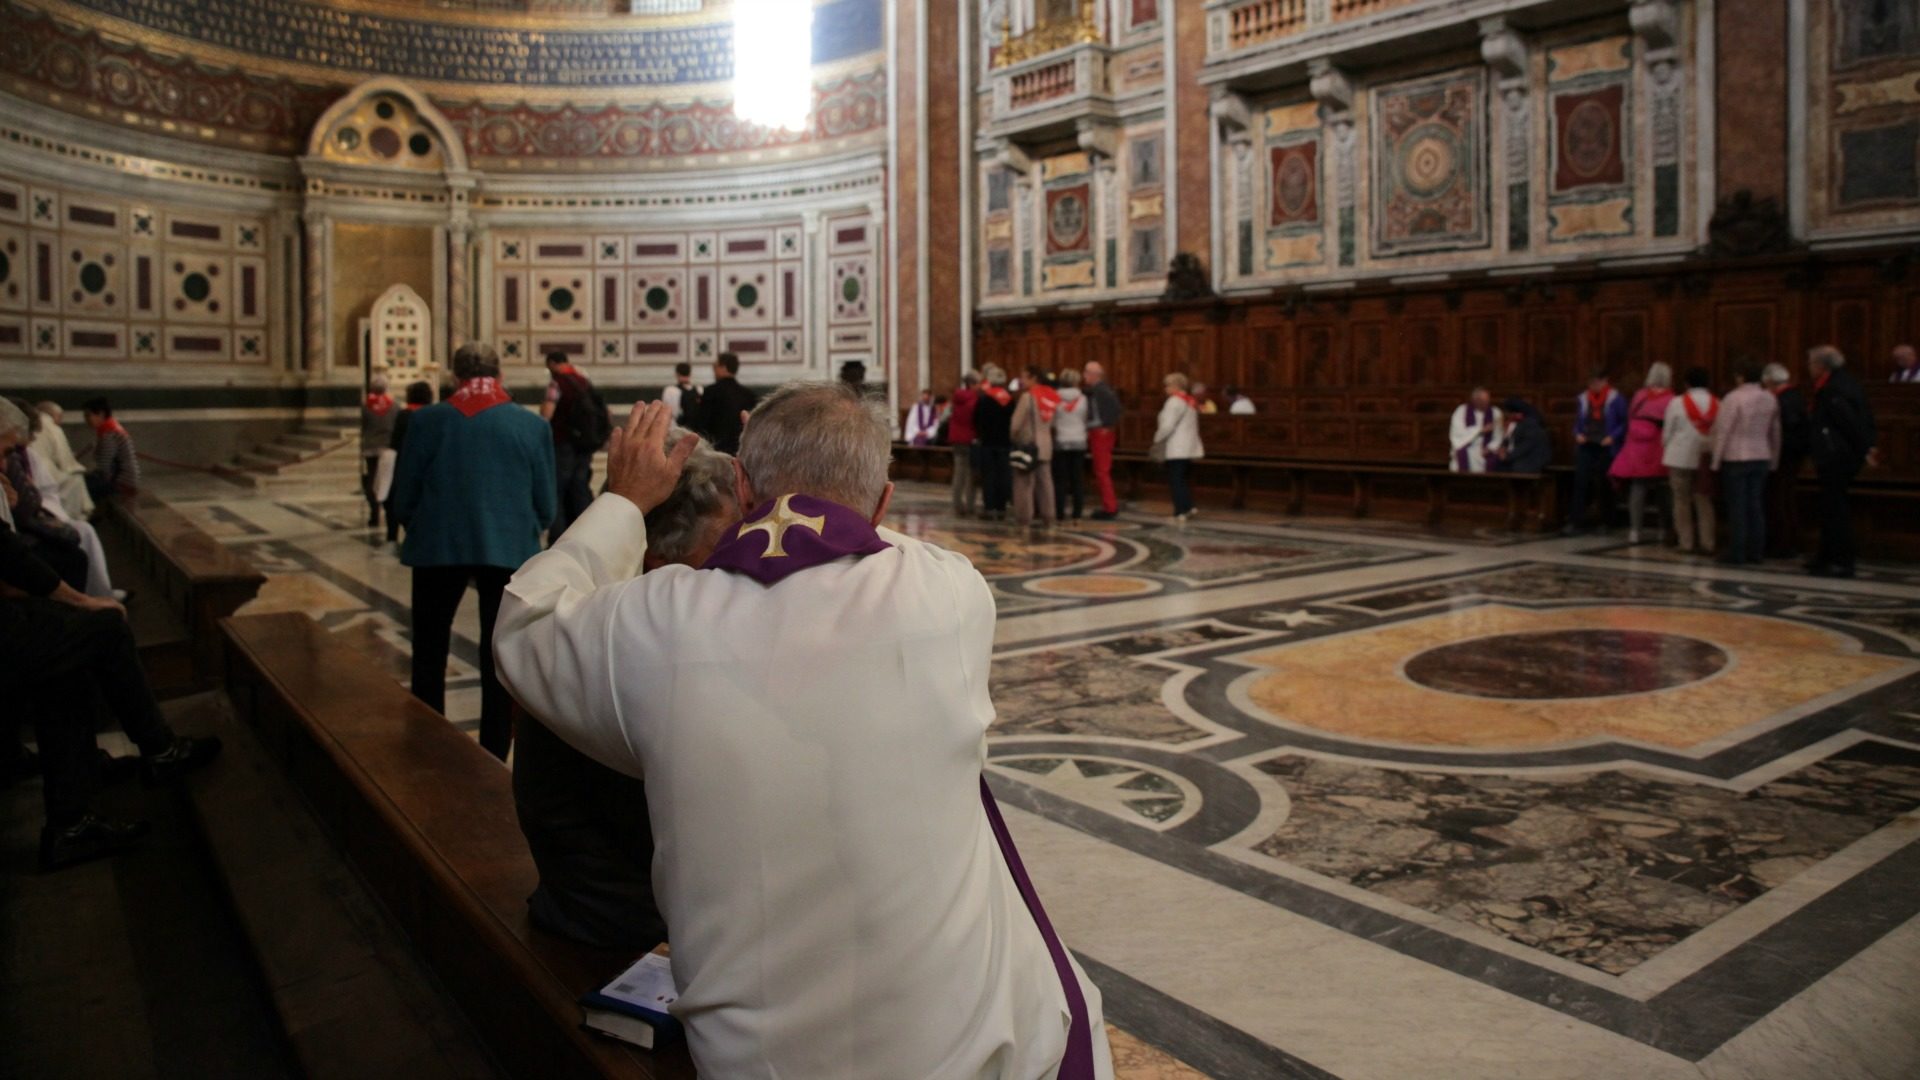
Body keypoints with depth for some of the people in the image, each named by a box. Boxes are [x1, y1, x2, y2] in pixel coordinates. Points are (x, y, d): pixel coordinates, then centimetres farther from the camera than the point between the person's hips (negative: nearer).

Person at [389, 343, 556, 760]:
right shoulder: (532, 425, 0)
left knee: (429, 654, 17)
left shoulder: (427, 420, 0)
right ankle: (492, 761, 12)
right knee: (499, 659, 8)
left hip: (439, 549, 0)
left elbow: (403, 498, 2)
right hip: (510, 550, 0)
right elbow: (547, 506, 1)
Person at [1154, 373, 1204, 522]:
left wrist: (1157, 439, -6)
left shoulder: (1175, 401, -12)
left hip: (1177, 449, -9)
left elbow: (1167, 425, -19)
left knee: (1176, 480, -6)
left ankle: (1182, 511, -9)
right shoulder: (1191, 401, 17)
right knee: (1185, 480, 13)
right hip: (1190, 448, 9)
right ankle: (1188, 508, 10)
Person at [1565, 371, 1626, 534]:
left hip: (1606, 449, -3)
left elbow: (1624, 423, -3)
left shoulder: (1616, 399, -4)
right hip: (1585, 447, 3)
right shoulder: (1582, 399, 8)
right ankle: (1576, 522, -5)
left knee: (1604, 486, 5)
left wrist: (1612, 437, -15)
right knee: (1581, 483, -6)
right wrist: (1578, 434, -1)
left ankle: (1605, 522, 17)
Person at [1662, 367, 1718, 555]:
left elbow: (1668, 432, -2)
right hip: (1707, 458, 3)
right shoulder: (1717, 404, 1)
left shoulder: (1677, 402, -7)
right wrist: (1713, 453, 15)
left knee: (1682, 500, 5)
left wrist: (1666, 451, 12)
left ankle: (1686, 543, 5)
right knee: (1704, 501, 8)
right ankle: (1707, 543, 6)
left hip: (1681, 457, -3)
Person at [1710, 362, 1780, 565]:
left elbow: (1723, 430, -12)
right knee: (1756, 506, 9)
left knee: (1737, 505, -3)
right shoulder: (1770, 399, 8)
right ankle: (1756, 552, 10)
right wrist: (1774, 460, 18)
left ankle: (1736, 553, -2)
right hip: (1761, 458, 5)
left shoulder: (1734, 398, -11)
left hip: (1735, 458, -5)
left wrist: (1716, 460, -6)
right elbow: (1775, 432, 11)